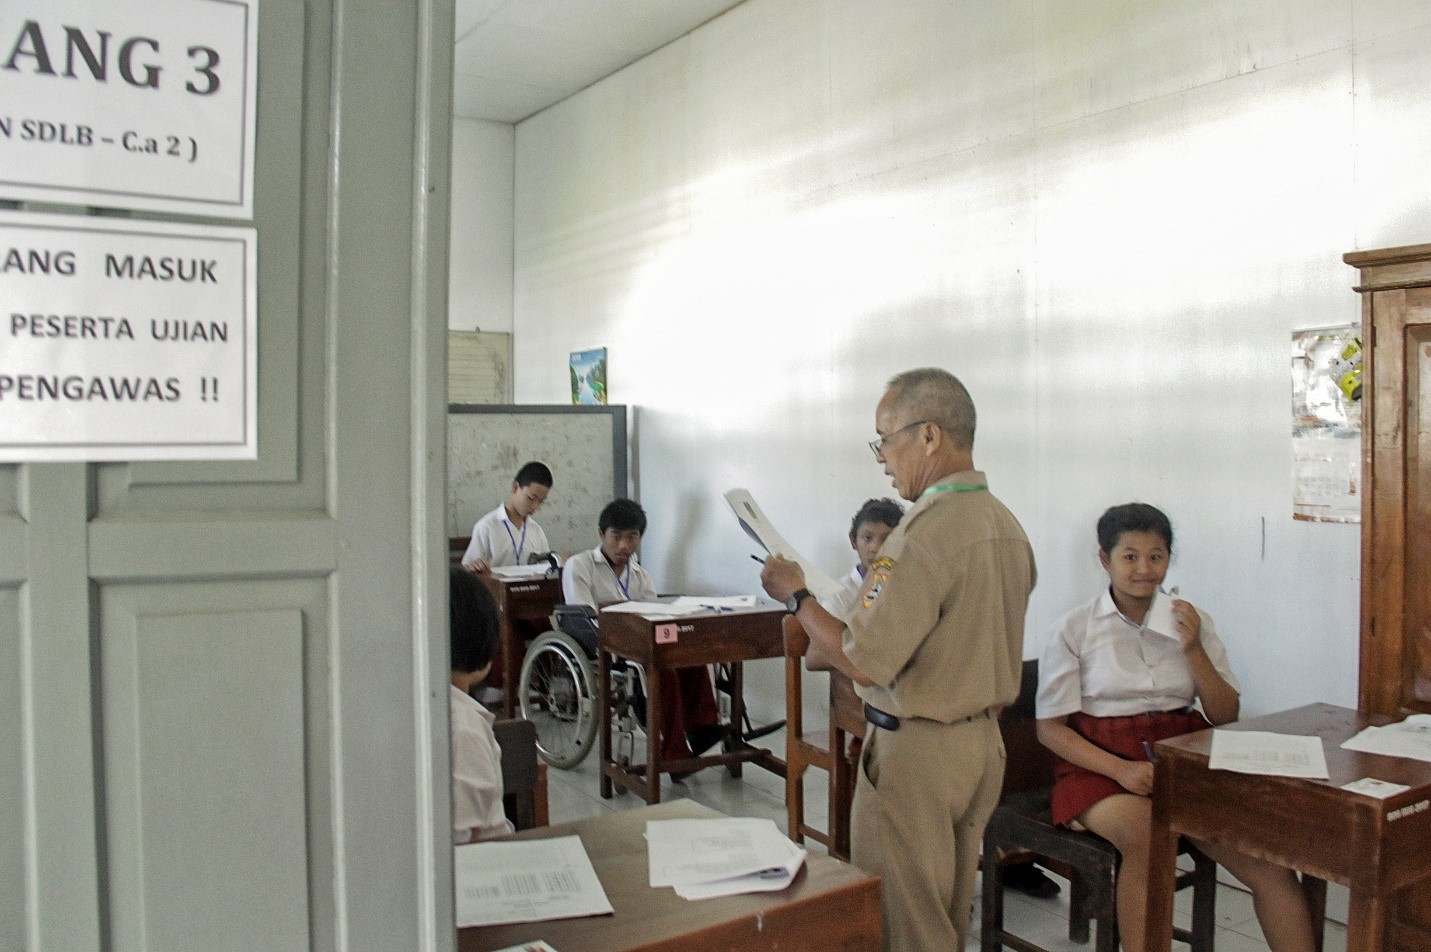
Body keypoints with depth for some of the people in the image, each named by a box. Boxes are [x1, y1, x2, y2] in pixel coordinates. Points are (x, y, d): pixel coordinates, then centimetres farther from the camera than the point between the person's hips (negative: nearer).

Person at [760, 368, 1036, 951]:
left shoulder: (924, 535, -24)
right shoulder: (1006, 525, 5)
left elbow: (864, 663, -23)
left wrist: (796, 594, -11)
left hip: (917, 750, -9)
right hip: (983, 742, 9)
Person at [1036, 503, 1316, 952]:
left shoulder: (1191, 622, 11)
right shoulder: (1075, 629, 0)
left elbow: (1226, 716, 10)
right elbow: (1051, 728, -1)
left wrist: (1193, 650, -5)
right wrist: (1121, 768, -16)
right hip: (1102, 763, -3)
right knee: (1146, 835, -33)